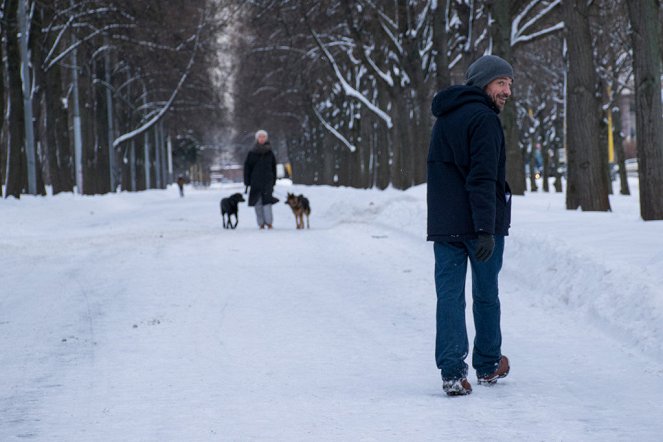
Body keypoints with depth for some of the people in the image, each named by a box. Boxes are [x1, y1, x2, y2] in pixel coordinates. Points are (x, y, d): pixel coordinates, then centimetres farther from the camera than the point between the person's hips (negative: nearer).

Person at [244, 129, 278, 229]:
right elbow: (247, 168, 5)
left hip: (268, 181, 0)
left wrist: (273, 182, 8)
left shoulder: (270, 153, 9)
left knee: (267, 202, -13)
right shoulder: (251, 153, 6)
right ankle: (261, 223, 4)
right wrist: (247, 183, -1)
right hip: (255, 182, 0)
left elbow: (274, 168, 13)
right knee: (258, 202, -1)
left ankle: (269, 222, -16)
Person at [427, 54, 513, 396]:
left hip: (443, 224, 6)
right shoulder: (484, 119, -12)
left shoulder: (444, 119, 17)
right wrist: (486, 230, -22)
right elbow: (483, 179, -20)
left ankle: (452, 372, -7)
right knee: (486, 294, 10)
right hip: (477, 225, -6)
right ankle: (488, 365, 24)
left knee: (449, 296, 2)